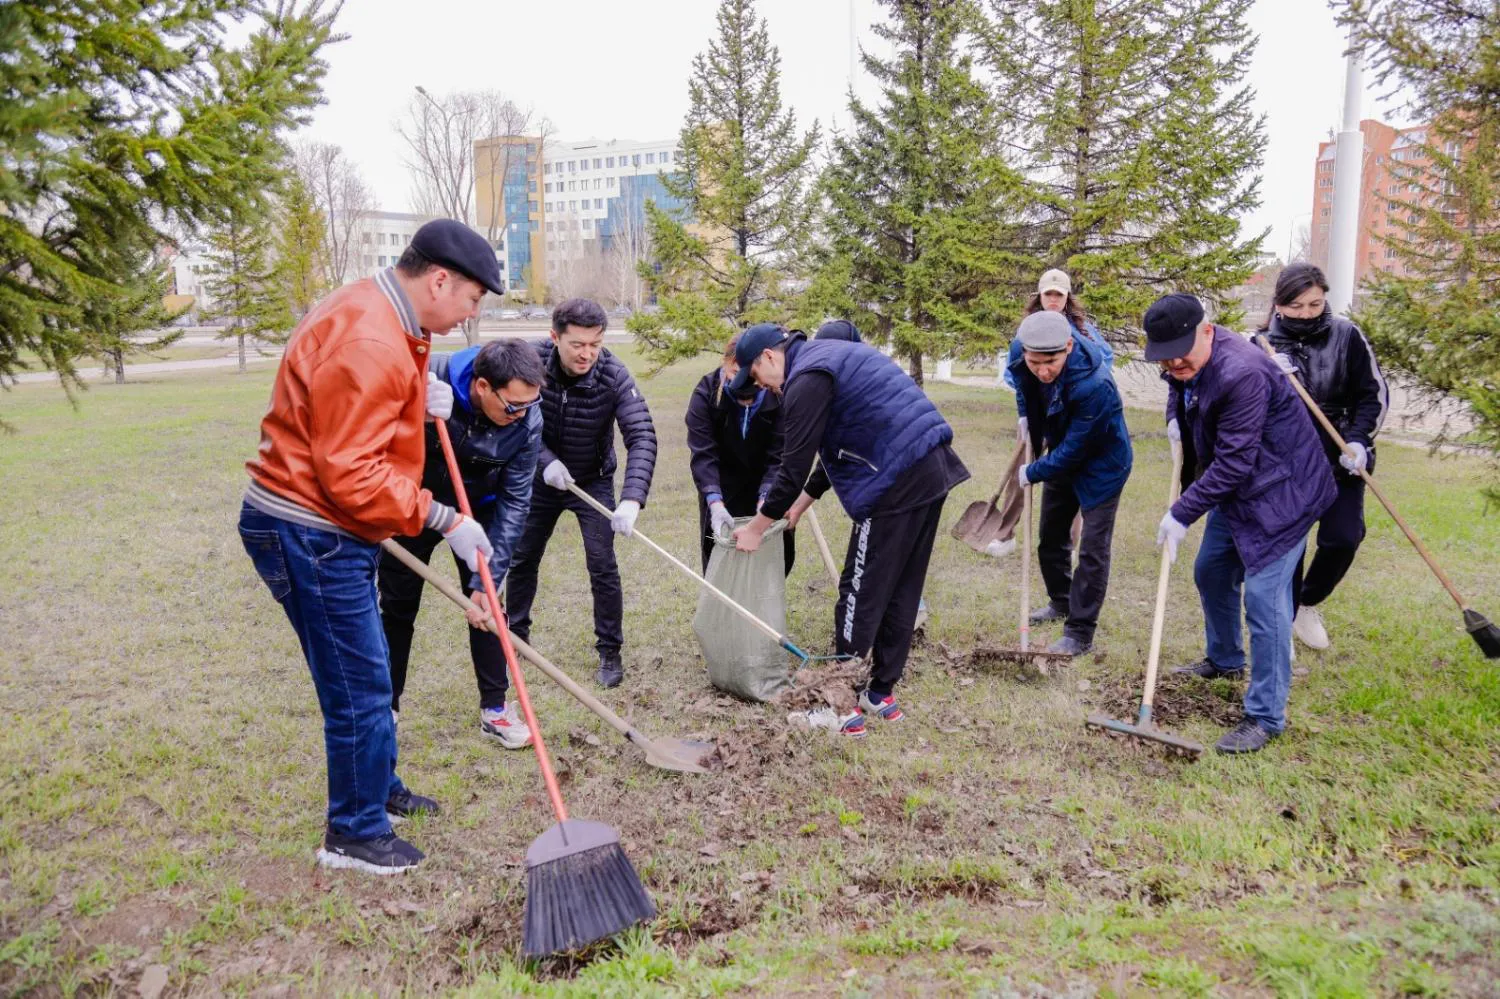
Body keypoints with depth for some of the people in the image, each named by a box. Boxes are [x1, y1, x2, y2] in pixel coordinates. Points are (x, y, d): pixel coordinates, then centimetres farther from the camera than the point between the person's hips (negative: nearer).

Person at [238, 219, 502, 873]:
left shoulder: (378, 316, 9)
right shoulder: (368, 344, -25)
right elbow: (351, 477, -27)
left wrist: (418, 399, 3)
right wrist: (441, 520, -23)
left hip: (322, 530, 11)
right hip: (309, 535, -11)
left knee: (364, 677, 23)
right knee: (360, 688, 0)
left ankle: (379, 790, 41)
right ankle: (355, 834, 18)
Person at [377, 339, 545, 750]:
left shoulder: (527, 420, -26)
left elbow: (514, 501, -21)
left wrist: (487, 580, -23)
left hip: (477, 511, 1)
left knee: (487, 604, 0)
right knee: (397, 608, 9)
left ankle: (494, 708, 15)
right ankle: (384, 708, 25)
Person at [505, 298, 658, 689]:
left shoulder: (613, 375, -27)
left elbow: (642, 436, -34)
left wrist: (632, 498, -47)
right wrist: (545, 461, -30)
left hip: (593, 482, -2)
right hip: (543, 478, 2)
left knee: (603, 568, -5)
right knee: (522, 559, 13)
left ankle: (610, 652, 10)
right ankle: (515, 636, 34)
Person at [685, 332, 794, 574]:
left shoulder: (778, 396, -22)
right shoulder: (706, 394, -22)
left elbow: (778, 456, -23)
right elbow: (703, 454, -27)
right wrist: (715, 503, -38)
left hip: (764, 482, 1)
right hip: (721, 483, -1)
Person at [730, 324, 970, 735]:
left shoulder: (807, 380, -10)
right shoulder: (830, 358, 23)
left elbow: (794, 467, -11)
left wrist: (756, 527, 1)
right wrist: (800, 504, 30)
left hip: (898, 484, -10)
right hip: (933, 469, 10)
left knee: (861, 594, -1)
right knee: (902, 591, 15)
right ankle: (882, 693, 26)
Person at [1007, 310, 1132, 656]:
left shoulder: (1094, 386, -40)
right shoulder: (1020, 351, -21)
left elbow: (1074, 450, -31)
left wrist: (1032, 473, -19)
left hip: (1101, 464, -7)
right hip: (1061, 456, 7)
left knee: (1092, 550, -5)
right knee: (1051, 536, 19)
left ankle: (1080, 634, 4)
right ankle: (1061, 603, 41)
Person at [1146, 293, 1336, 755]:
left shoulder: (1242, 374, -32)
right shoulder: (1185, 363, -2)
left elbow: (1233, 463, -30)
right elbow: (1179, 394, 23)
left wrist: (1182, 513, -24)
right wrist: (1176, 423, -1)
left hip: (1279, 491, -10)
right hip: (1237, 489, 10)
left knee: (1263, 596, -13)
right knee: (1211, 573, 20)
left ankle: (1265, 717, -4)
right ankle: (1225, 660, 43)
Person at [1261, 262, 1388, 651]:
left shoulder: (1347, 336, -6)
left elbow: (1374, 394, -2)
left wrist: (1359, 441, -14)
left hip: (1340, 460, 1)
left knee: (1343, 539, 1)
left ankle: (1307, 603, 29)